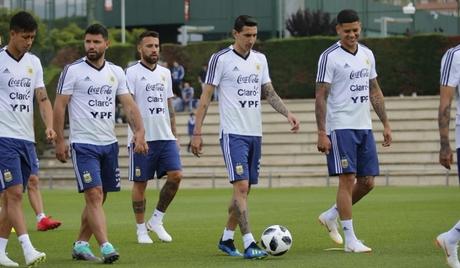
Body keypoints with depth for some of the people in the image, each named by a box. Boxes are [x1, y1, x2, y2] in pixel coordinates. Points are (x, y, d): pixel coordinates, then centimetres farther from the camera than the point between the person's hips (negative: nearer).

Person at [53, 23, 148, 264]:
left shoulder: (116, 72, 9)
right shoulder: (73, 71, -5)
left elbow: (128, 104, 8)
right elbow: (59, 106, -4)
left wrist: (139, 131, -6)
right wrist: (59, 140, -8)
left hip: (109, 144, 5)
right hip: (83, 143, -5)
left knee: (99, 198, 9)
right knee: (94, 195, -14)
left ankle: (81, 244, 21)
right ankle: (106, 247, -21)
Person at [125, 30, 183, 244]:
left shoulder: (165, 73, 15)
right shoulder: (132, 73, -5)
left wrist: (174, 134, 17)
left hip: (165, 137, 5)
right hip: (142, 138, -5)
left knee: (176, 175, -8)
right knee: (140, 184, 2)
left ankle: (157, 220, 7)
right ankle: (141, 229, 12)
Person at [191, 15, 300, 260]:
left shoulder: (260, 59, 11)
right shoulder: (221, 59, -6)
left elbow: (269, 93, 17)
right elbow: (206, 97, -5)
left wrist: (287, 113, 0)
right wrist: (197, 133, -8)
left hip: (255, 133, 7)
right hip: (233, 133, -6)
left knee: (244, 189, 9)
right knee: (241, 186, -15)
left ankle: (226, 239, 22)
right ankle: (249, 244, -19)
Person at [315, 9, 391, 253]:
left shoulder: (367, 55, 12)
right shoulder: (329, 57, -7)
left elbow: (375, 91, 20)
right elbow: (321, 96, -10)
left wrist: (386, 124, 15)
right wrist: (321, 133, -15)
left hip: (364, 127, 7)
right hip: (340, 128, -7)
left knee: (367, 182, 5)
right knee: (347, 180, -9)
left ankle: (331, 216, 25)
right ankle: (350, 240, -5)